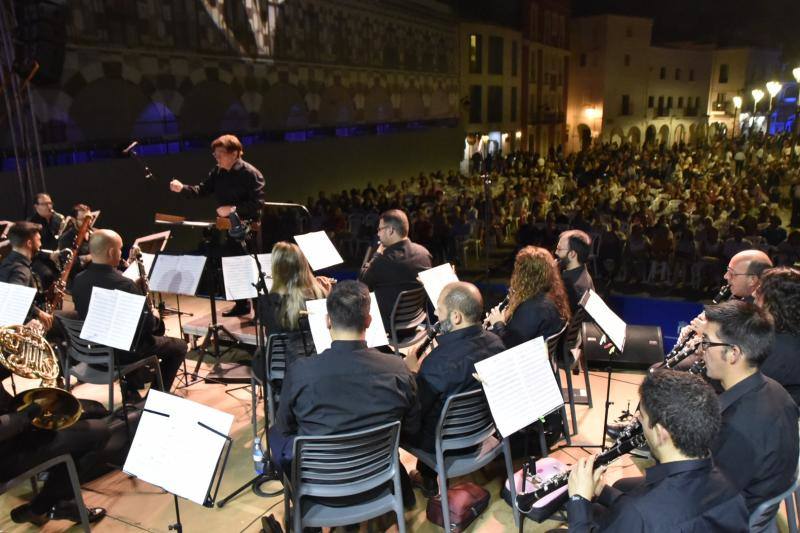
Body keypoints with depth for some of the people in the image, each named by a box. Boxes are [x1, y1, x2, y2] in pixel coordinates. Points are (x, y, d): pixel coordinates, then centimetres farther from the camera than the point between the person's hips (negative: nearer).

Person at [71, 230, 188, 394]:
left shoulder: (78, 280, -8)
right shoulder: (124, 285, -29)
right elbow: (148, 325, -21)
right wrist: (151, 314, 3)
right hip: (122, 351, -7)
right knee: (179, 347, 12)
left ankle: (132, 391, 36)